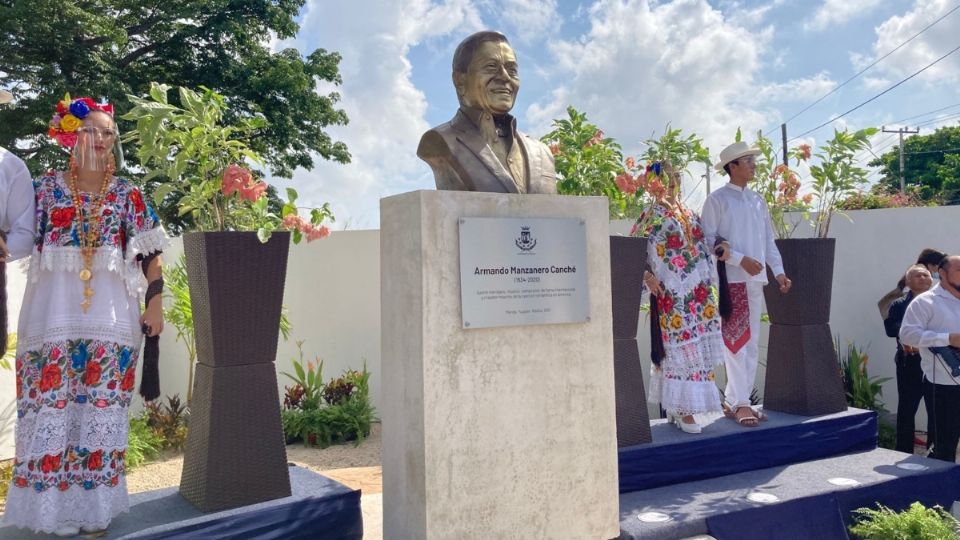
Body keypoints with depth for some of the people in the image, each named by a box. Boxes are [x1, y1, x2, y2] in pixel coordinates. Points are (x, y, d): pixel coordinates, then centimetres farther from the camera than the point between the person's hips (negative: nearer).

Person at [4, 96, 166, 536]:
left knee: (102, 406, 3)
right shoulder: (46, 187, 8)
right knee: (52, 403, -2)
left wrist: (155, 304, -1)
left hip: (109, 310, 0)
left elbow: (149, 252, 5)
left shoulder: (127, 194, 8)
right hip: (55, 308, 0)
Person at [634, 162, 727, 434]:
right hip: (671, 291, -7)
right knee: (681, 347, -5)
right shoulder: (653, 214, -5)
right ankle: (682, 409, 4)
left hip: (697, 290, 7)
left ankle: (677, 406, 21)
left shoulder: (689, 213, 15)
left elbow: (701, 244, 21)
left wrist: (719, 250, 2)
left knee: (695, 346, 9)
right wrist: (647, 275, -24)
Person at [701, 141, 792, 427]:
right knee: (736, 341, -7)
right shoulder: (717, 200, -4)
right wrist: (741, 259, -16)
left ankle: (736, 398, 18)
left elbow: (769, 239, 15)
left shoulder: (758, 200, 15)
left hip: (756, 280, 7)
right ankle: (739, 403, -1)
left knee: (751, 343, 9)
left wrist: (778, 271, 4)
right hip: (730, 280, -7)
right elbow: (708, 240, -10)